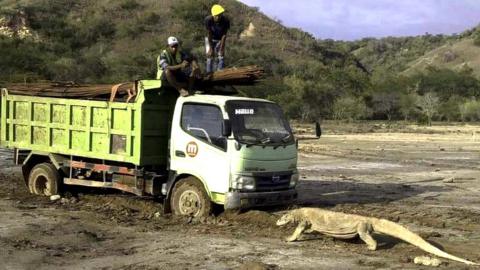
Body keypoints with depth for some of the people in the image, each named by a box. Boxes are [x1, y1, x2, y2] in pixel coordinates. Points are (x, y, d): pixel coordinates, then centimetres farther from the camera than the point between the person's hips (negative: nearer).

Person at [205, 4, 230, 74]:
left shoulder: (226, 21, -30)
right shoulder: (208, 20, -32)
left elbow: (224, 35, -22)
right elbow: (209, 34, -24)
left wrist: (221, 49, -21)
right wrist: (211, 48, -20)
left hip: (220, 40, 1)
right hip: (210, 39, -1)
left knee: (221, 56, -7)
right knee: (210, 56, -6)